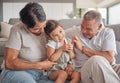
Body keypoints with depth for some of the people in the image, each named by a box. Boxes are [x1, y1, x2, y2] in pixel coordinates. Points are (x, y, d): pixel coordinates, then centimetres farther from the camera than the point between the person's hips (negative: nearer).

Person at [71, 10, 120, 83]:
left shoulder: (107, 33, 1)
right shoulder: (74, 32, 5)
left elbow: (110, 59, -13)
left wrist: (83, 49, -13)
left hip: (108, 69, 0)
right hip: (85, 71, 1)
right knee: (96, 60, -35)